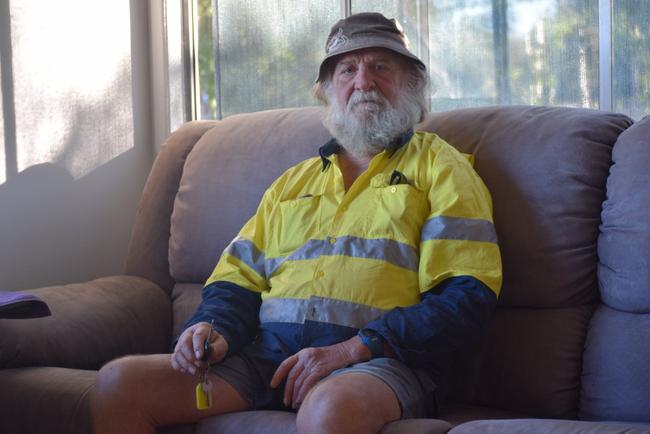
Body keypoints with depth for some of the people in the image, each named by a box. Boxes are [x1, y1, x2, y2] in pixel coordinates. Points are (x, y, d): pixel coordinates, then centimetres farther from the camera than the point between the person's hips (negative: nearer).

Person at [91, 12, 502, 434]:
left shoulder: (439, 168, 9)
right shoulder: (294, 181, 26)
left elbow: (467, 296, -4)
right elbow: (238, 278, 23)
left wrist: (353, 349, -15)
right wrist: (214, 330, -2)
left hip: (379, 361, -5)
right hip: (269, 357, 6)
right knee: (119, 383, -12)